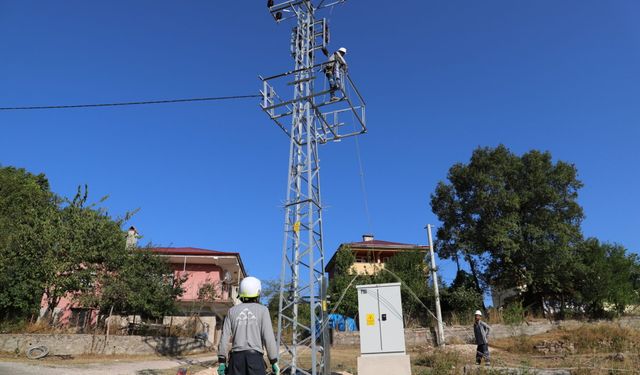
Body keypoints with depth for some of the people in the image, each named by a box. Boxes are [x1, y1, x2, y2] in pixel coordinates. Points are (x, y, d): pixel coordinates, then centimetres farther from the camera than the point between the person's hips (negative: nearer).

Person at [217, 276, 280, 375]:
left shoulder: (232, 311, 8)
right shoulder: (262, 310, -1)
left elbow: (224, 338, 4)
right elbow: (269, 338, -7)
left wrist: (221, 362, 9)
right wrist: (274, 362, -3)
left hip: (237, 357, 3)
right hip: (255, 357, -3)